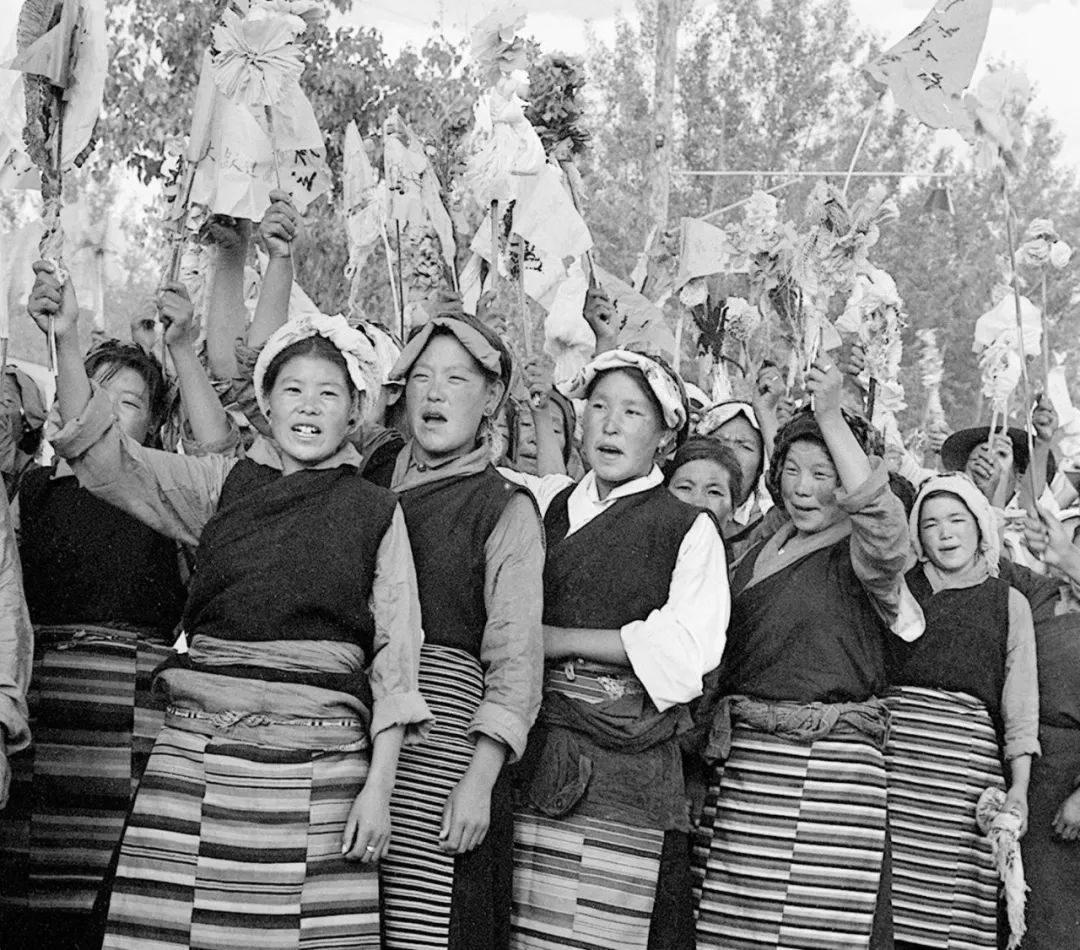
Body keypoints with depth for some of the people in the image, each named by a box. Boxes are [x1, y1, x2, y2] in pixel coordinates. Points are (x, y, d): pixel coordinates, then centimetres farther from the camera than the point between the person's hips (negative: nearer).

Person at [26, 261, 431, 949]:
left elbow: (394, 655, 5)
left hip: (321, 760, -1)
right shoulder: (220, 484, 14)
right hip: (199, 747, 1)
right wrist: (68, 343, -7)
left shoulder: (375, 511, 9)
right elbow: (108, 459, 5)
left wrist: (379, 786, -3)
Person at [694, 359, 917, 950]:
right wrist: (711, 730, 19)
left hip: (830, 765, -5)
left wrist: (831, 416, -27)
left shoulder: (860, 553, -1)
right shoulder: (758, 552, 19)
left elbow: (877, 509, -25)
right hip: (740, 763, 6)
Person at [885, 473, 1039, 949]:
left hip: (969, 754, 0)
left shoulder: (1009, 602, 12)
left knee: (952, 908, -7)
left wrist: (1019, 786, 1)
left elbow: (1020, 700, 8)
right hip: (893, 744, 1)